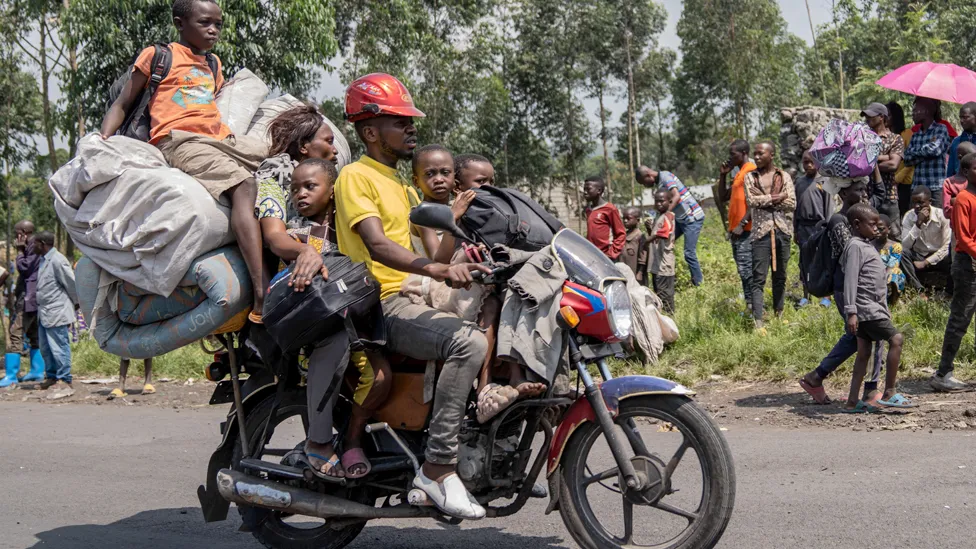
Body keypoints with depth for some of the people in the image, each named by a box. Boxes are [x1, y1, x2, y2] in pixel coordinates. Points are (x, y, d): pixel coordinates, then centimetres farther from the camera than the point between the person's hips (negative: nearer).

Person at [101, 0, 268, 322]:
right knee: (244, 187, -32)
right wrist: (102, 139, -5)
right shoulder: (157, 55, 10)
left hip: (221, 138, 7)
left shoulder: (213, 64, 27)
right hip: (180, 139, -7)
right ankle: (261, 297, -45)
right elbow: (123, 105, 10)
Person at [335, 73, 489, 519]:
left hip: (412, 297, 10)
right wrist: (438, 270, -37)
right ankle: (438, 467, -27)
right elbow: (377, 245, -23)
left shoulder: (403, 186, 24)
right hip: (381, 304, -10)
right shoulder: (356, 176, -6)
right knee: (468, 343, -30)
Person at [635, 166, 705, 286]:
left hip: (692, 218, -10)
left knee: (689, 253, -12)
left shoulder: (665, 177, -15)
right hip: (680, 219, 10)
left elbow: (676, 197, -29)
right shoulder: (659, 183, 12)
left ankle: (699, 284, -3)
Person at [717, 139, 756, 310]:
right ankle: (749, 304, 13)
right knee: (743, 269, 10)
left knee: (746, 269, -13)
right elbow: (724, 197, 23)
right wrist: (723, 175, 14)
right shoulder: (739, 174, 21)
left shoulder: (751, 171, -8)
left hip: (745, 230, -10)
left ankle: (751, 305, -13)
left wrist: (742, 224, -21)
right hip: (736, 229, 10)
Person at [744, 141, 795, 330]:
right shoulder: (750, 177, 6)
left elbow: (792, 203, -4)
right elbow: (751, 201, -9)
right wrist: (777, 197, -10)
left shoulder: (784, 176, 7)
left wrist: (764, 200, -8)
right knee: (759, 278, -8)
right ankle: (758, 322, -11)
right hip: (761, 231, -2)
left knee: (780, 276, 10)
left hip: (782, 230, 2)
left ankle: (779, 315, 23)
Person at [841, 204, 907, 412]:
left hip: (874, 307, 10)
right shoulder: (855, 246, -12)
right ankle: (889, 393, -6)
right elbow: (850, 280, -20)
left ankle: (852, 401, 9)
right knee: (896, 339, -11)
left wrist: (885, 308, 27)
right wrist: (851, 311, -26)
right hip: (867, 308, -10)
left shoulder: (868, 245, 18)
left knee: (864, 353, 8)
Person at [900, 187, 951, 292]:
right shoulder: (909, 216, -8)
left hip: (938, 257, -1)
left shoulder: (942, 215, -13)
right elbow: (905, 246, -19)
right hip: (918, 256, 1)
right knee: (902, 253, -29)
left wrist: (926, 262, -19)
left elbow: (947, 246, -14)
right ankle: (919, 290, -29)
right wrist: (918, 224, -28)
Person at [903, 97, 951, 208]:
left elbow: (935, 149, -15)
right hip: (917, 186, 5)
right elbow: (907, 159, 7)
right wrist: (927, 149, -5)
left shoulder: (941, 129, 2)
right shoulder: (915, 135, 17)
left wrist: (916, 152, 1)